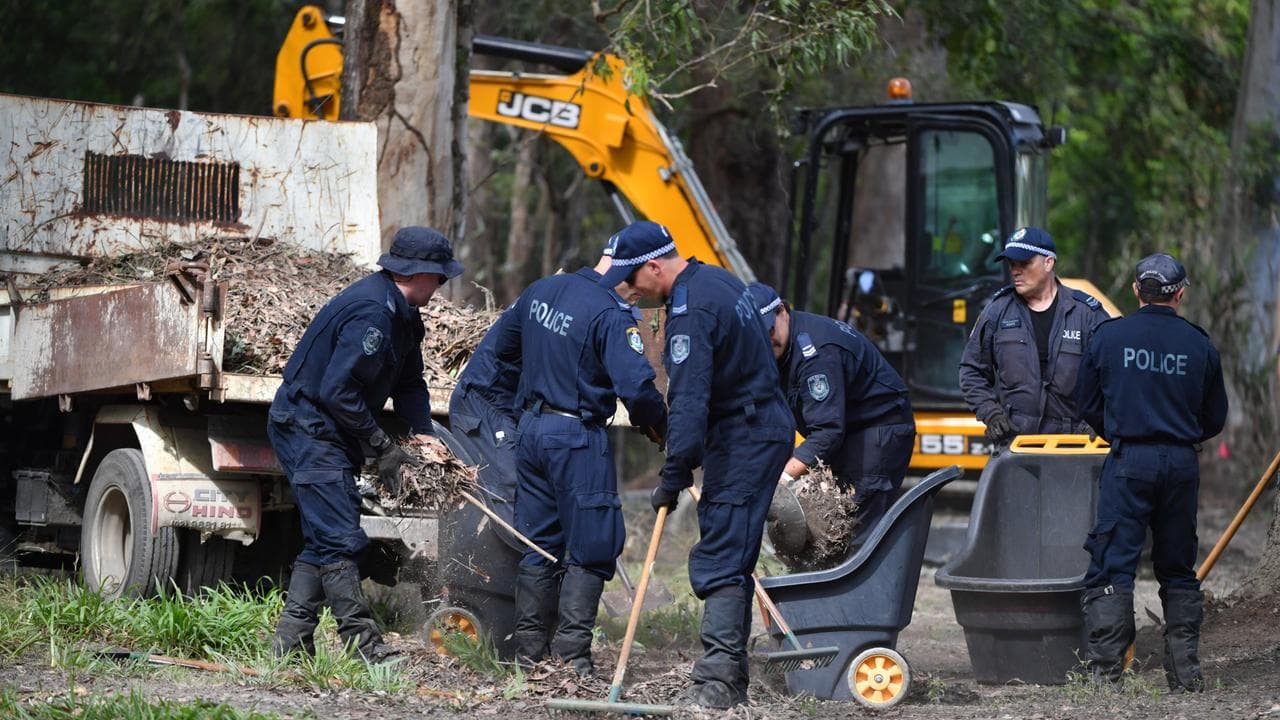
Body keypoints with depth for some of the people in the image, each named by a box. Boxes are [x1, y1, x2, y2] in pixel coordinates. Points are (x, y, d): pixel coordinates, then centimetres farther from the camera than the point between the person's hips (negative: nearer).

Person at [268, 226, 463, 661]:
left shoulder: (402, 313, 10)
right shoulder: (371, 313, -24)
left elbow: (409, 382, 16)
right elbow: (336, 390, -28)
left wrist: (423, 433, -1)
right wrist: (383, 447, -21)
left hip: (328, 433, 11)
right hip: (308, 427, -11)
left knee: (325, 539, 13)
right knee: (340, 541, -12)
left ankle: (290, 642, 15)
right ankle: (363, 646, -13)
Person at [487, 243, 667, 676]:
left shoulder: (540, 291, 8)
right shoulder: (611, 316, -18)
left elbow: (502, 346, 22)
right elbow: (636, 386, -26)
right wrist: (656, 425, -7)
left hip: (531, 429, 8)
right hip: (578, 438, -8)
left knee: (538, 546, 14)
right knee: (591, 548, 0)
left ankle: (529, 649, 18)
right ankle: (571, 653, -4)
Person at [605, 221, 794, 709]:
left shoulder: (690, 311, -20)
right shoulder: (715, 280, 12)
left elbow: (689, 402, -26)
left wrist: (674, 476, -25)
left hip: (744, 443, -10)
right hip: (763, 428, 10)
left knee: (720, 561, -14)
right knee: (730, 558, 12)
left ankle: (717, 681, -20)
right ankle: (731, 680, 15)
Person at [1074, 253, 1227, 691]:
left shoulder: (1109, 336, -1)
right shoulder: (1199, 345, 3)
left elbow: (1087, 403, 7)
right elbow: (1215, 419, 11)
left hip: (1128, 462, -2)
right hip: (1182, 465, 3)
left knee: (1112, 567, -3)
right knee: (1178, 569, 14)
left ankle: (1106, 671, -11)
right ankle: (1185, 671, 12)